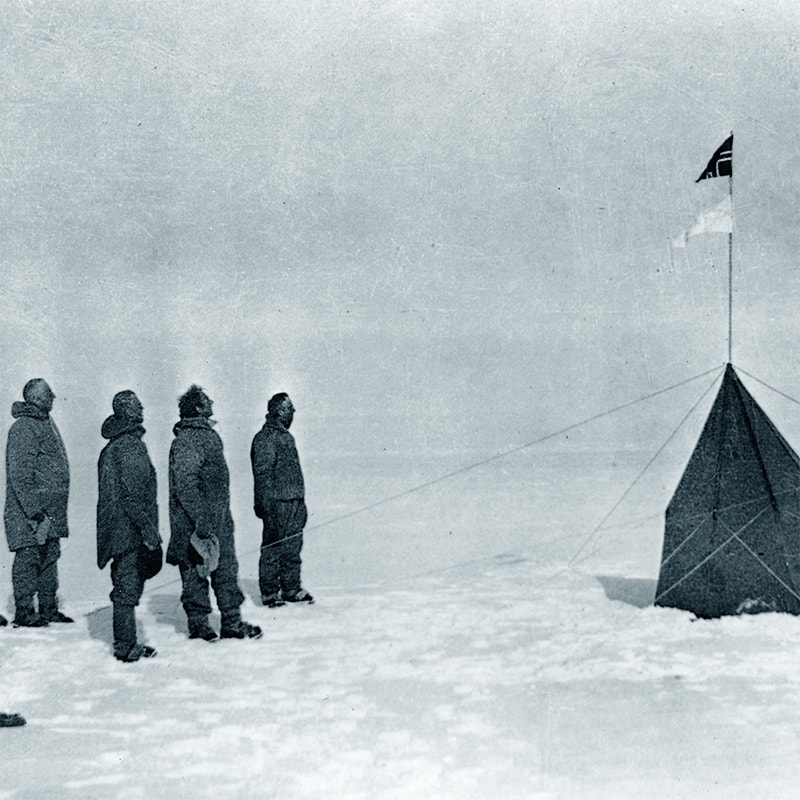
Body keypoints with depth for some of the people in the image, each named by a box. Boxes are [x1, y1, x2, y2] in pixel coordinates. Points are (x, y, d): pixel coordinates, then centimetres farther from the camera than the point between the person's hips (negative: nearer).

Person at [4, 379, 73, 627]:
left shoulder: (46, 423, 16)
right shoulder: (23, 428, -14)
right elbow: (20, 476, -19)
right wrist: (35, 511, -23)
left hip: (51, 511, 9)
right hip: (29, 513, -9)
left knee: (50, 557, 12)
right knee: (29, 557, -4)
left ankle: (48, 609, 20)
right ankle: (24, 611, 3)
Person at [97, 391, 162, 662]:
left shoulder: (113, 446, 14)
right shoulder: (130, 446, -16)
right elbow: (133, 495, -20)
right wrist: (148, 529, -18)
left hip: (118, 531, 10)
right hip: (130, 531, -10)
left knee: (126, 587, 15)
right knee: (128, 588, -3)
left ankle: (126, 644, 22)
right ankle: (125, 647, 4)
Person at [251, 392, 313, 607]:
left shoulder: (286, 436, 17)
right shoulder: (265, 438, -12)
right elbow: (262, 474, -16)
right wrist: (264, 505, -20)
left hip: (295, 502, 9)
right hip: (277, 503, -9)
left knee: (293, 547, 13)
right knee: (274, 548, -2)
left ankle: (291, 589, 21)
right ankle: (269, 592, 7)